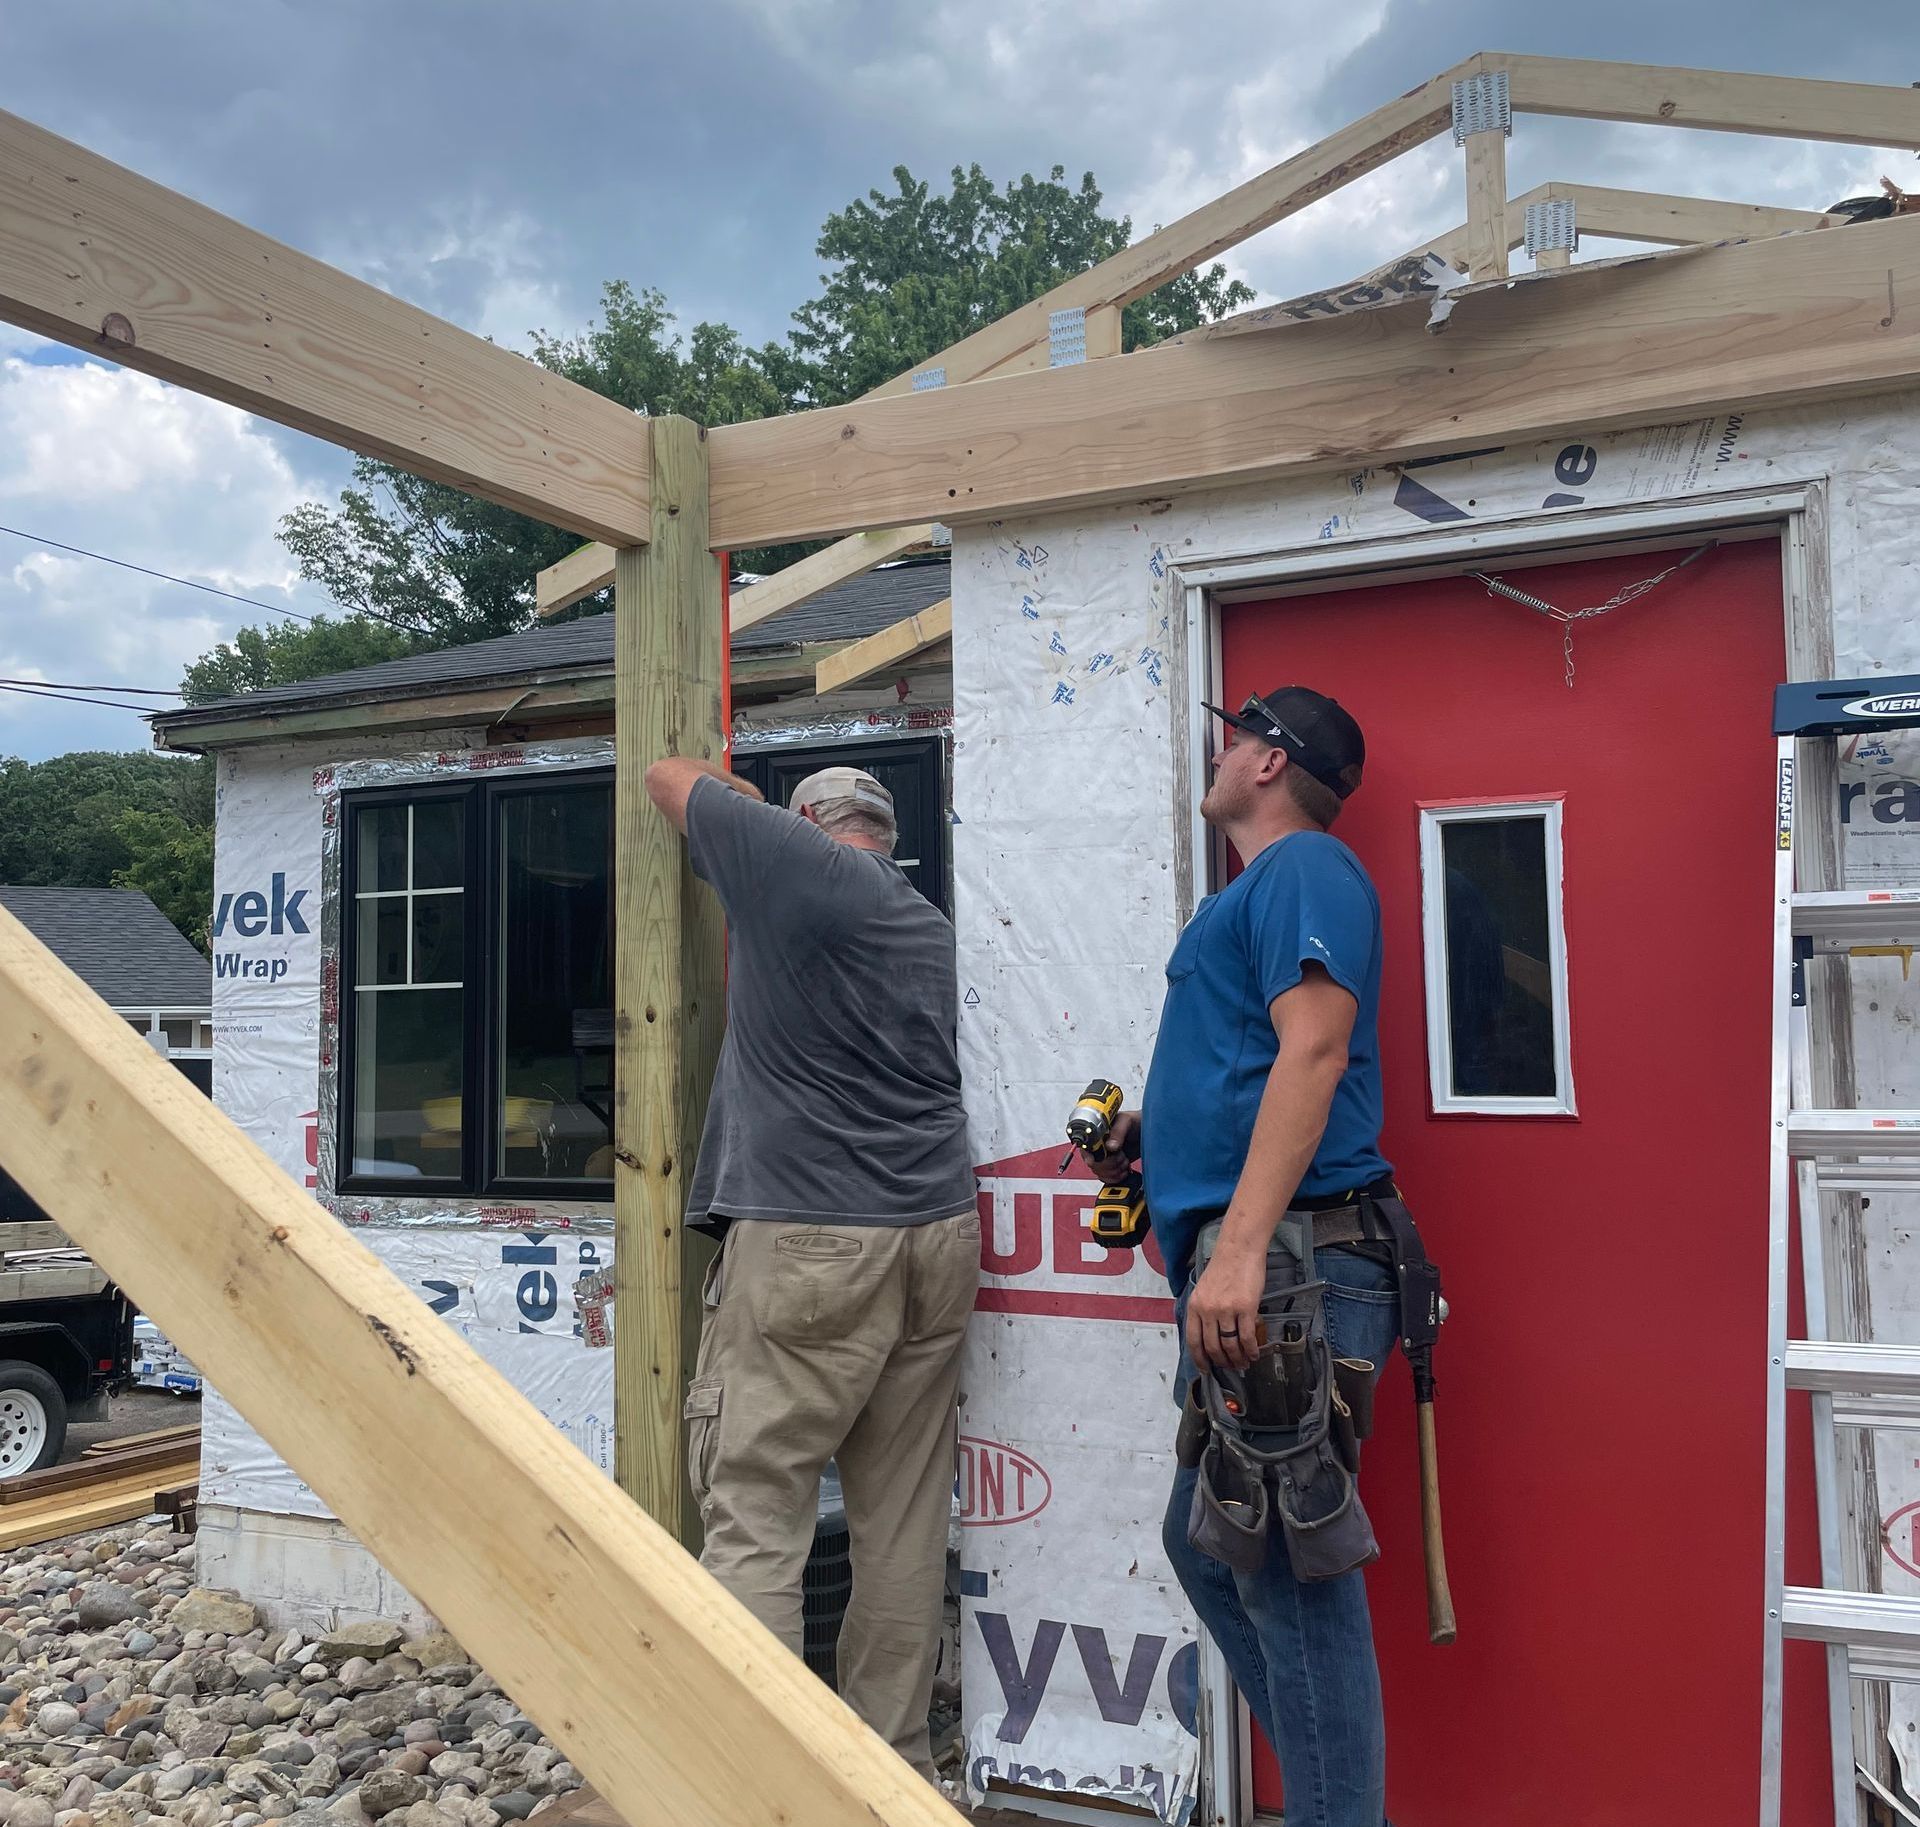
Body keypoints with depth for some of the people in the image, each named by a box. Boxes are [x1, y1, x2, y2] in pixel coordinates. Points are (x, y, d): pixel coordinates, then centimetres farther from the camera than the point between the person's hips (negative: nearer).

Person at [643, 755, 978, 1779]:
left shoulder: (793, 860, -1)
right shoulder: (933, 929, 18)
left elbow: (667, 776, 14)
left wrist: (751, 803, 31)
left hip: (809, 1242, -7)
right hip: (939, 1234, 7)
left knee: (751, 1519, -3)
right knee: (902, 1526, 11)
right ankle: (893, 1765, 19)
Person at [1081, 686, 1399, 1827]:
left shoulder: (1305, 866, -5)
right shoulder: (1255, 894, 25)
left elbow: (1313, 1050, -19)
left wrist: (1239, 1249, -26)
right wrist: (1158, 1134, 17)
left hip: (1286, 1259, -11)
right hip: (1242, 1268, 11)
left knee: (1288, 1575, -6)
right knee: (1208, 1546, 17)